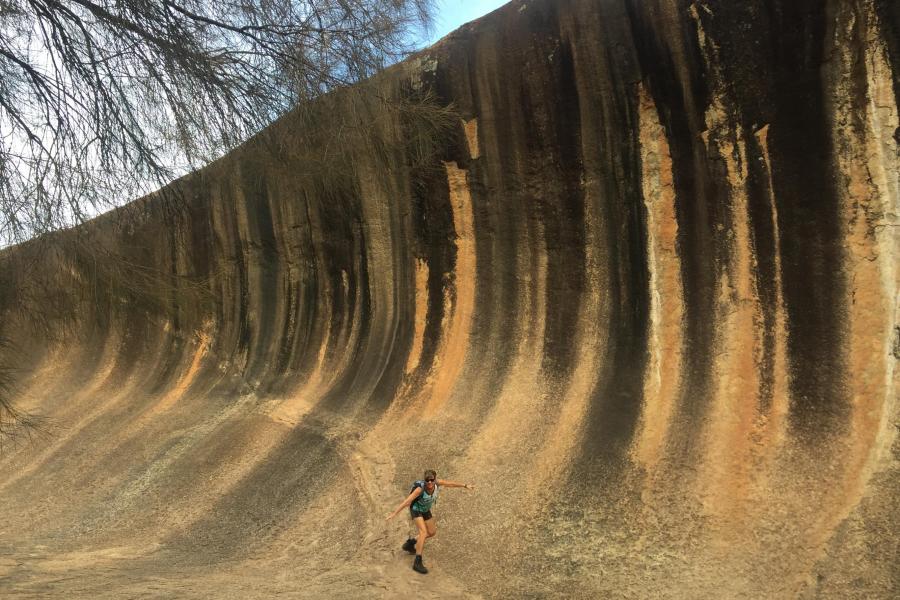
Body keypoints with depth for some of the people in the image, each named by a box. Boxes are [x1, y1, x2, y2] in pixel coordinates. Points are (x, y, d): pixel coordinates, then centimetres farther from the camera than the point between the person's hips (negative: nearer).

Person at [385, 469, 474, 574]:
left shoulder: (437, 482, -24)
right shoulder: (420, 488, -37)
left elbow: (450, 483, -8)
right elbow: (407, 501, -38)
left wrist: (465, 485, 0)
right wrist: (395, 513, -42)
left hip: (426, 510, 7)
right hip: (416, 510, -7)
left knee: (432, 532, 17)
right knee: (424, 532, -23)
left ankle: (410, 542, 35)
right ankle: (417, 562, -21)